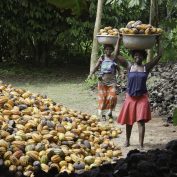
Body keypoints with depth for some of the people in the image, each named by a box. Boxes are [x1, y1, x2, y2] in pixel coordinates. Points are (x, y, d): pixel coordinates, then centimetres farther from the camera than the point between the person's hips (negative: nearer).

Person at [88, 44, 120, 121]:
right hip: (103, 80, -1)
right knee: (103, 97, 2)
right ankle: (103, 114, 13)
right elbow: (96, 67, -4)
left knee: (112, 97, -10)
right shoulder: (102, 58, 1)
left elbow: (118, 68, 11)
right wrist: (91, 73, -20)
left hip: (112, 80, 1)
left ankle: (110, 112, 12)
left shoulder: (114, 58, 5)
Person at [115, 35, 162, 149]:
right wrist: (119, 39, -9)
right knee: (129, 121, 12)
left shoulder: (147, 67, 0)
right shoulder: (129, 66, 1)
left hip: (142, 97, -1)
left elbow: (159, 55, -4)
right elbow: (117, 54, -5)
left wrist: (158, 41, -6)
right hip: (130, 97, 1)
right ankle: (127, 140, 31)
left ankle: (141, 145, -7)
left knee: (141, 121, -7)